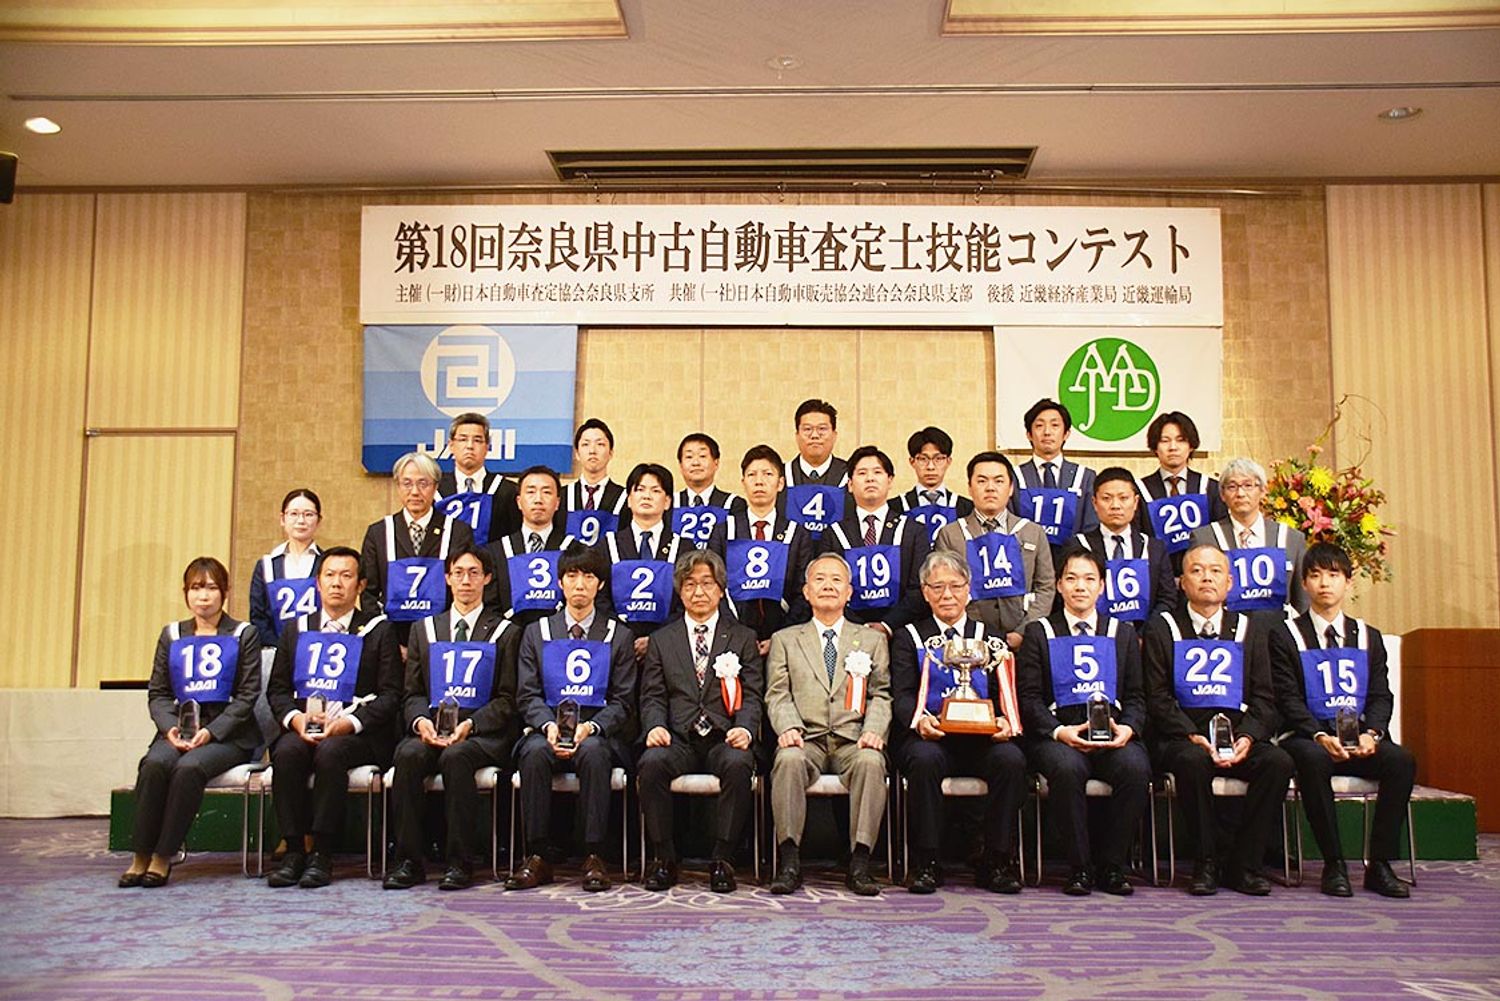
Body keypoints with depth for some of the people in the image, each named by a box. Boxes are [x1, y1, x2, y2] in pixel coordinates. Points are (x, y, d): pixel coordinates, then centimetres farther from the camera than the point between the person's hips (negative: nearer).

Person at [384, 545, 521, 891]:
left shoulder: (505, 632, 9)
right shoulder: (425, 629, 19)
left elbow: (507, 699, 3)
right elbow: (412, 693, 14)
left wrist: (470, 724, -14)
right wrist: (421, 720, -9)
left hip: (482, 731, -3)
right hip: (430, 726, 3)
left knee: (455, 756, -34)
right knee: (408, 755, -29)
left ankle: (460, 863, -25)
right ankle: (409, 860, -20)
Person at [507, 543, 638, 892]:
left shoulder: (618, 636, 12)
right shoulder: (536, 634, 16)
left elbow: (623, 700, 5)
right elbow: (527, 695, 8)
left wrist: (591, 727, -14)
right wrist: (549, 725, -13)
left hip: (599, 731, -1)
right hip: (548, 727, 1)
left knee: (593, 752, -35)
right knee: (534, 752, -32)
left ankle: (594, 857, -28)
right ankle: (538, 857, -24)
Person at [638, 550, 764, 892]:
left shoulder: (743, 638, 15)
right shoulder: (661, 640, 19)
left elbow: (752, 696, 6)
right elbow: (653, 697, 11)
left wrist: (745, 728, -15)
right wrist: (655, 726, -12)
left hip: (725, 738, -1)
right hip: (678, 739, 1)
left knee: (738, 764, -34)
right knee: (652, 762, -31)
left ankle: (723, 860, -20)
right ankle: (663, 858, -16)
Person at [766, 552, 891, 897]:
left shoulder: (872, 640, 21)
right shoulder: (785, 640, 20)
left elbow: (880, 695, 12)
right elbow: (777, 694, 9)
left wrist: (873, 730, -8)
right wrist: (788, 727, -12)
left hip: (852, 739, 0)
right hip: (806, 739, 0)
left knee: (871, 761, -33)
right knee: (789, 759, -34)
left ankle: (859, 864, -29)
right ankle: (789, 861, -28)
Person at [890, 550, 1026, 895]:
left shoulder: (989, 638, 22)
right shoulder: (909, 637, 16)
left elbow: (1004, 694, 11)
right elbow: (901, 695, 2)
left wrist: (1005, 720, -13)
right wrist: (919, 719, -21)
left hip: (982, 738, 2)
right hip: (928, 737, -1)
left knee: (1011, 759, -30)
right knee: (925, 760, -35)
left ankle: (996, 863, -15)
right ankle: (925, 863, -20)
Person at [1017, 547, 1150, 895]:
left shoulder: (1123, 633, 20)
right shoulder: (1039, 633, 12)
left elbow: (1136, 695, 14)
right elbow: (1029, 696, 3)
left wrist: (1128, 728, -8)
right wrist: (1058, 730, -15)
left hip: (1113, 735, 2)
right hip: (1058, 734, -2)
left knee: (1136, 767, -31)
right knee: (1066, 768, -35)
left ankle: (1112, 866, -14)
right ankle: (1079, 868, -18)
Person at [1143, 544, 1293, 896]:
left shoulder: (1250, 629, 15)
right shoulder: (1162, 628, 6)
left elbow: (1264, 698, 9)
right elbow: (1158, 698, -2)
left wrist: (1247, 736, -11)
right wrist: (1193, 736, -17)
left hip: (1239, 736, 3)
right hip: (1183, 738, -3)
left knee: (1279, 761, -26)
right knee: (1193, 760, -35)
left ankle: (1243, 864, -13)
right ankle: (1207, 861, -15)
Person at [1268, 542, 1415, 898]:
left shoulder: (1368, 637, 17)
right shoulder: (1285, 636, 4)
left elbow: (1381, 696, 8)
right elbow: (1288, 699, -4)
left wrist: (1371, 733, -13)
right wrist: (1320, 736, -21)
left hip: (1360, 739, 4)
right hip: (1308, 737, -3)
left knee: (1402, 759, -27)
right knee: (1313, 759, -36)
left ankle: (1379, 864, -17)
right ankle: (1334, 865, -24)